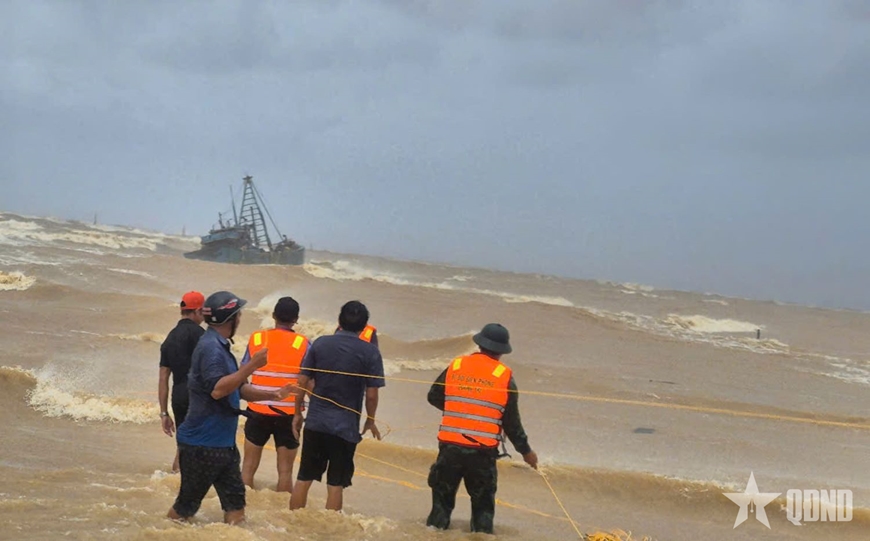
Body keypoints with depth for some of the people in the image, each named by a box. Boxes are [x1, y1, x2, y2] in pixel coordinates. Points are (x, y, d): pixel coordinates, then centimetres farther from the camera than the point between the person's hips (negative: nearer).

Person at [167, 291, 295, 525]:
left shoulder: (220, 347, 14)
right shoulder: (210, 347, -18)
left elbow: (239, 389, 21)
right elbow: (217, 389, -29)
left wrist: (273, 395, 10)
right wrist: (252, 366, -29)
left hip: (223, 443, 10)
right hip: (202, 444, -10)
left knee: (234, 502, 8)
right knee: (185, 506, -1)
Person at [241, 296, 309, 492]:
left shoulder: (256, 339, -1)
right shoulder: (303, 344, -6)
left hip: (258, 411, 2)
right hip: (289, 414, -1)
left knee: (249, 465, 12)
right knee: (285, 470, 5)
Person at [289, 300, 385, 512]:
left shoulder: (320, 344, 0)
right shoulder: (370, 352, -7)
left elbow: (302, 382, 2)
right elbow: (372, 394, -6)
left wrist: (298, 413, 13)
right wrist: (370, 421, 10)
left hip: (315, 422, 2)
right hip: (346, 427, -2)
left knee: (304, 478, 12)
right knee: (336, 484, 5)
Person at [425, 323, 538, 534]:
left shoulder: (455, 366, 3)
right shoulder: (504, 376, -3)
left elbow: (434, 396, 14)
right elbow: (511, 422, 1)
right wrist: (526, 451, 13)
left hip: (450, 447, 2)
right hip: (483, 452, -2)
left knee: (442, 499, 14)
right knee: (483, 505, 11)